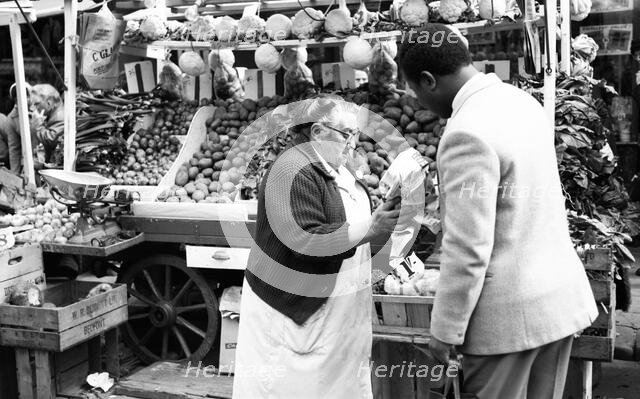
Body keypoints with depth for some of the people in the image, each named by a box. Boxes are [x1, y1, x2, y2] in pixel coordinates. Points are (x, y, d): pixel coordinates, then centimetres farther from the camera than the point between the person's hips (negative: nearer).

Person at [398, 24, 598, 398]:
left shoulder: (467, 133, -22)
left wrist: (446, 331, -12)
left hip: (511, 310, -8)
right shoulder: (524, 101, 6)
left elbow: (468, 247, -22)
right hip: (562, 294, 8)